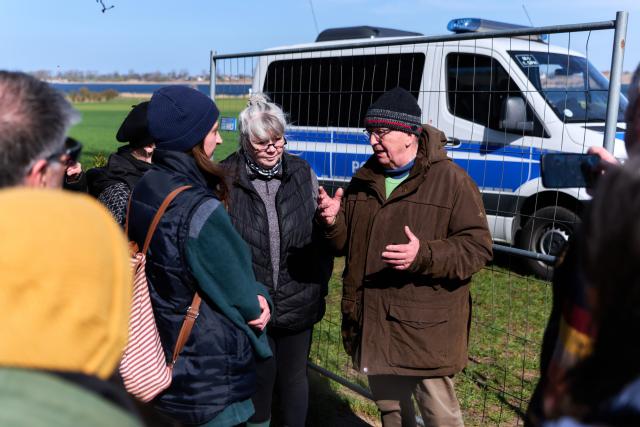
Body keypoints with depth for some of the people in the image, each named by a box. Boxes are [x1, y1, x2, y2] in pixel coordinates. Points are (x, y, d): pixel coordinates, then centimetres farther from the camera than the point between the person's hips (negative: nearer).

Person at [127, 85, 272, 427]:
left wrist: (252, 296, -6)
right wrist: (255, 304, 4)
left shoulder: (144, 188, -1)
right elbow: (234, 286, -19)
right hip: (211, 366, -8)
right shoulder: (200, 209, -28)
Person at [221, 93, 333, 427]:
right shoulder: (226, 179, -10)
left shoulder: (302, 173, 1)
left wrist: (320, 283, 6)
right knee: (260, 378, 13)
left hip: (298, 302, 2)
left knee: (294, 377, 17)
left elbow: (321, 233, 7)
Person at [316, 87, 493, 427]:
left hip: (426, 327, -6)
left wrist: (425, 256, -28)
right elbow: (346, 242, 14)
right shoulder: (365, 180, 8)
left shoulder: (450, 180, -11)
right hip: (373, 322, 6)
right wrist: (333, 222, -9)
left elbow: (478, 247, -14)